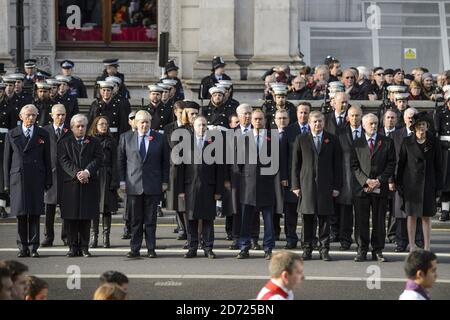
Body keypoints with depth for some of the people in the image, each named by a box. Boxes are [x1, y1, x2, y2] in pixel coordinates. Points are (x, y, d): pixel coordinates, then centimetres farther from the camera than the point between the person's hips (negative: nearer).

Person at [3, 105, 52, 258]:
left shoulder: (43, 135, 9)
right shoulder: (12, 135, 9)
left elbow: (47, 159, 9)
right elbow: (7, 160, 9)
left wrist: (48, 181, 3)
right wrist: (7, 182, 3)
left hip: (36, 179, 0)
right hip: (17, 178, 0)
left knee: (35, 214, -2)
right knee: (20, 215, 0)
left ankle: (34, 247, 2)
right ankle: (23, 247, 6)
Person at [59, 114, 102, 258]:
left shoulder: (94, 142, 12)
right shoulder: (65, 143, 10)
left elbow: (98, 159, 1)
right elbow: (64, 161, -2)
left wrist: (87, 172, -15)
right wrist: (76, 174, -15)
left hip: (89, 184, 0)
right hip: (70, 184, 0)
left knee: (86, 217, 1)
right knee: (71, 218, -1)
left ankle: (84, 247, 5)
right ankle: (73, 247, 5)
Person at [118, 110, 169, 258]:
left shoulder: (159, 139, 5)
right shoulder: (126, 139, 7)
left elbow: (165, 161, 8)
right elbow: (121, 161, 10)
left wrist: (165, 181, 3)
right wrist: (122, 181, 3)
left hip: (153, 185, 0)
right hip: (133, 185, 0)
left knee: (151, 220, 3)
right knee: (135, 220, 2)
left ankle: (151, 249, 9)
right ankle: (135, 249, 6)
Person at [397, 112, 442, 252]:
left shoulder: (433, 142, 1)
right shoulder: (407, 142, 1)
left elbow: (438, 165, 3)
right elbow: (401, 164, 5)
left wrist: (438, 187, 0)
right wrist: (399, 184, 0)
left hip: (428, 183, 0)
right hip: (411, 183, 0)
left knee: (427, 217, 3)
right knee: (411, 215, 3)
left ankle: (427, 248, 8)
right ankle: (412, 247, 9)